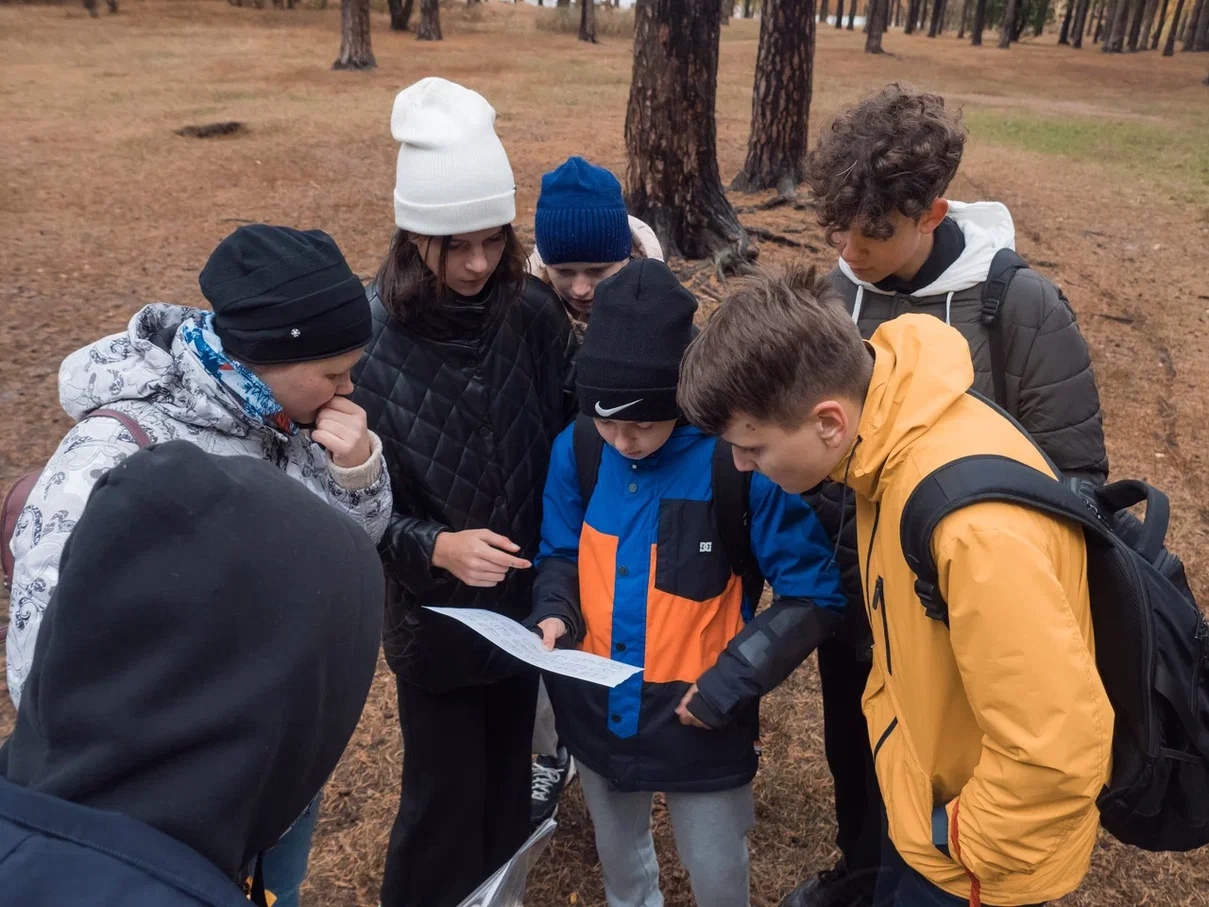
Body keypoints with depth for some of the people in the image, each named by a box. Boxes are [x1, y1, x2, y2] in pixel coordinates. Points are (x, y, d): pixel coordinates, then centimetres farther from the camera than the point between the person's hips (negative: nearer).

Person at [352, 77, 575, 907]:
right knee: (445, 800, 13)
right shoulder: (366, 337, -18)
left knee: (508, 780, 23)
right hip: (434, 614, -3)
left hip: (528, 599, 3)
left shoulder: (535, 314, -10)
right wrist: (436, 548, -29)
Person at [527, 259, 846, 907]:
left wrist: (734, 679, -21)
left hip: (700, 717, -4)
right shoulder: (575, 449, -11)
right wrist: (555, 613, -14)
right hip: (596, 708, 4)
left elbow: (813, 595, -17)